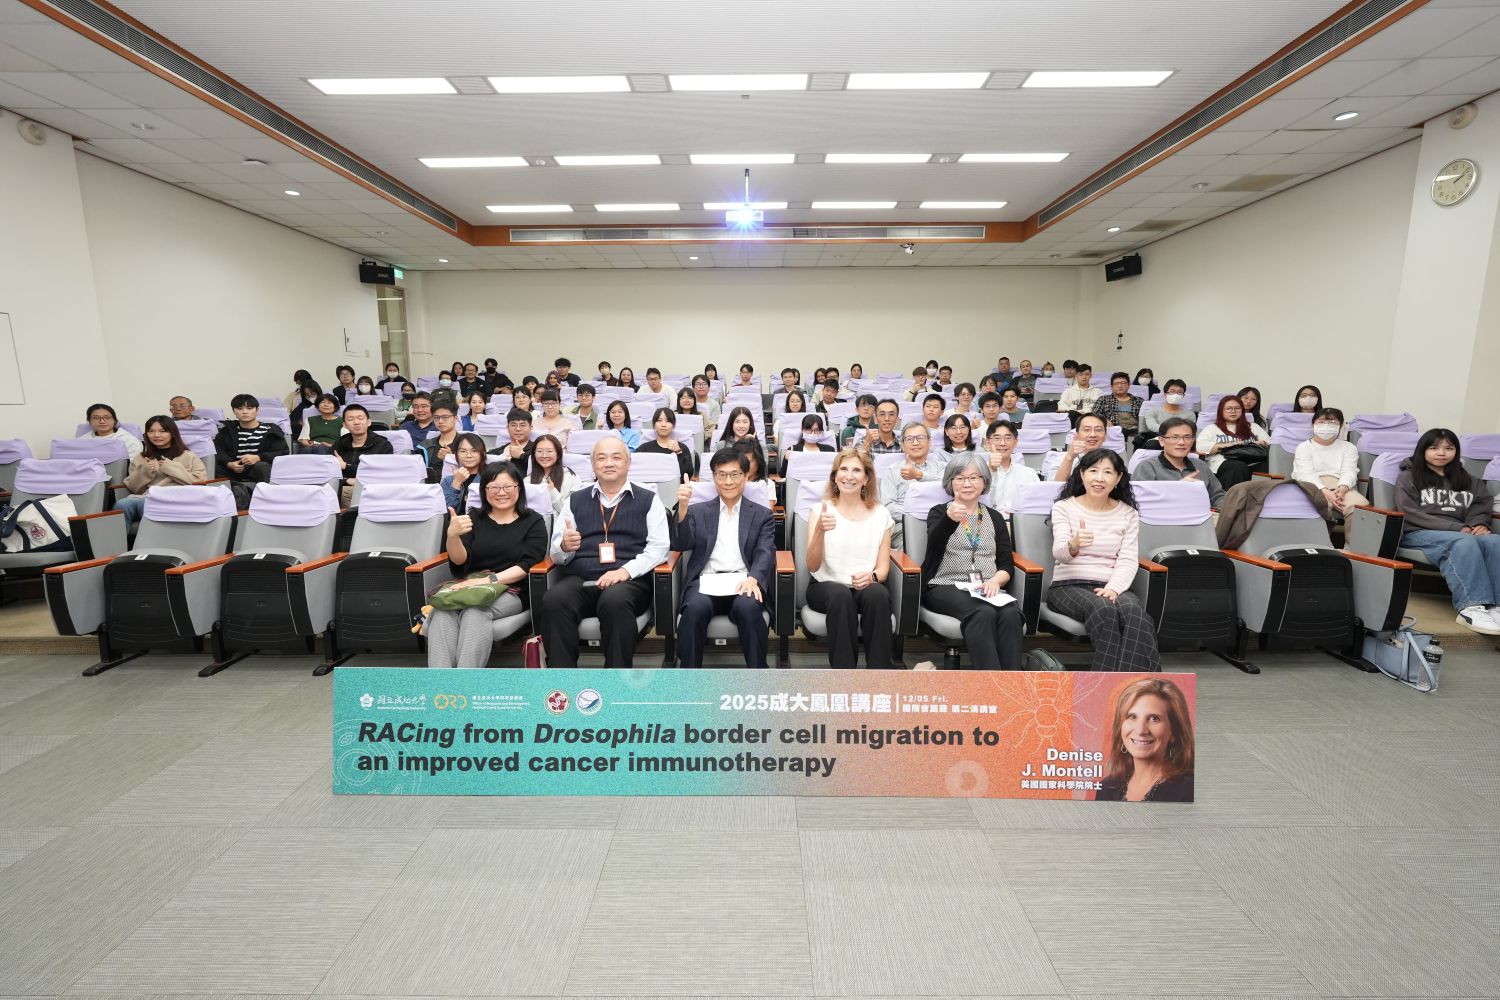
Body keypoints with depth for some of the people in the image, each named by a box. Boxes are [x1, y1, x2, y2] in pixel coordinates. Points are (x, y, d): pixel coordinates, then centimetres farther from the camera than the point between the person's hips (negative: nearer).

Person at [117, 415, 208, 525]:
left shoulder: (188, 456, 15)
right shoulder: (140, 458, 27)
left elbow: (201, 481, -1)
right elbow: (133, 488, 21)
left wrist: (169, 468, -2)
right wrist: (145, 471, 2)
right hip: (143, 497, 4)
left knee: (144, 504, -37)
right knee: (121, 505, -32)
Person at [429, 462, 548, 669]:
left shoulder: (533, 521, 8)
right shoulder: (474, 519, 17)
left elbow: (528, 564, -4)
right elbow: (460, 560, 4)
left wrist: (490, 580, -18)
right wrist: (452, 535, -18)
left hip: (510, 591, -2)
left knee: (475, 611, -35)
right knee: (442, 610, -30)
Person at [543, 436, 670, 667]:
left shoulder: (648, 500, 13)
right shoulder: (575, 500, 20)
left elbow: (658, 547, 2)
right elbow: (556, 553, 16)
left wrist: (625, 571, -14)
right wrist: (565, 546, -9)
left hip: (629, 581, -2)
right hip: (579, 579, 3)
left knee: (615, 601, -36)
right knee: (554, 600, -30)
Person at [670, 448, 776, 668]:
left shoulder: (761, 515, 18)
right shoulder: (698, 512, 20)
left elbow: (765, 553, 3)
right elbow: (681, 545, 4)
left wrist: (753, 578, -20)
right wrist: (683, 508, -14)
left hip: (743, 583, 0)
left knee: (748, 607, -34)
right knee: (695, 608, -33)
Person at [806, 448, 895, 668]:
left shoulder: (881, 514, 6)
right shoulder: (820, 510, 0)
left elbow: (883, 567, 5)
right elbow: (813, 566, -9)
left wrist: (872, 577, -20)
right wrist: (820, 531, -28)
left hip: (866, 587, 2)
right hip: (826, 587, -1)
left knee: (878, 594, -33)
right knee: (841, 595, -35)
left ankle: (880, 671, -24)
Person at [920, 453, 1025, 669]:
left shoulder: (995, 517, 22)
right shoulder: (939, 512, 11)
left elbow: (1007, 563, 16)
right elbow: (934, 545, -12)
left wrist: (995, 581, -8)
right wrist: (950, 519, -33)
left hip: (986, 590, 3)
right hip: (946, 587, -3)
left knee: (1011, 614, -31)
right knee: (983, 613, -34)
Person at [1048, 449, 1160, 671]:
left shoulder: (1128, 513, 13)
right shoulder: (1064, 507, 4)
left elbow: (1128, 560, 4)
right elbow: (1059, 553, -12)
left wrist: (1113, 588, -18)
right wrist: (1074, 545, -38)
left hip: (1111, 586, 3)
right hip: (1068, 585, -2)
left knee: (1133, 611, -33)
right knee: (1104, 610, -35)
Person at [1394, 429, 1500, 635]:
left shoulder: (1467, 480, 26)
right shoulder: (1408, 477, 9)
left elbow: (1482, 507, 17)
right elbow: (1409, 514, -4)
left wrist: (1478, 524, -8)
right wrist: (1457, 527, -12)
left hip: (1460, 534, 4)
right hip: (1418, 533, -4)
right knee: (1464, 542, -36)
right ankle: (1471, 608, -48)